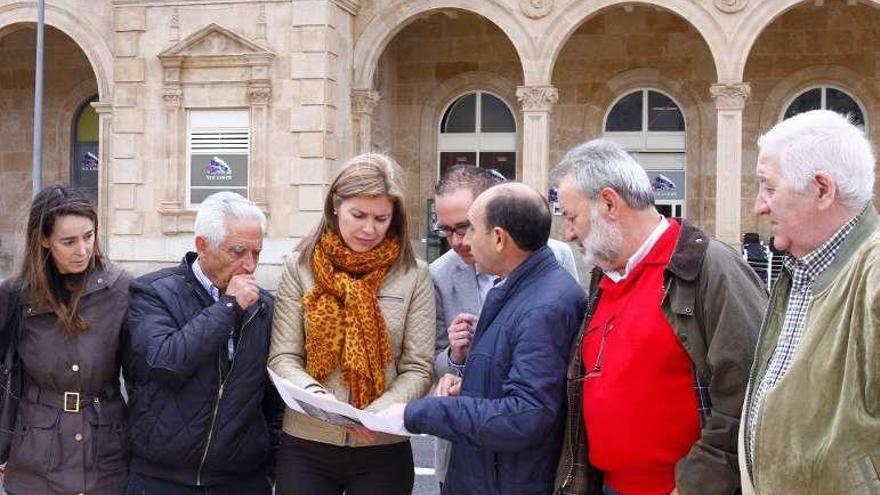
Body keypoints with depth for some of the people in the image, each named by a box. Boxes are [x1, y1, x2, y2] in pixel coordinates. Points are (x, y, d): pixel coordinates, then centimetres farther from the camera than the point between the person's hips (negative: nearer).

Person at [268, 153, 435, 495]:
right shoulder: (300, 267, 0)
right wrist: (311, 391, -22)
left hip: (383, 450, 0)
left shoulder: (414, 276, 0)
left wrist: (377, 413, -19)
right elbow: (282, 358, -2)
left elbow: (417, 369, -3)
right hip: (306, 446, 0)